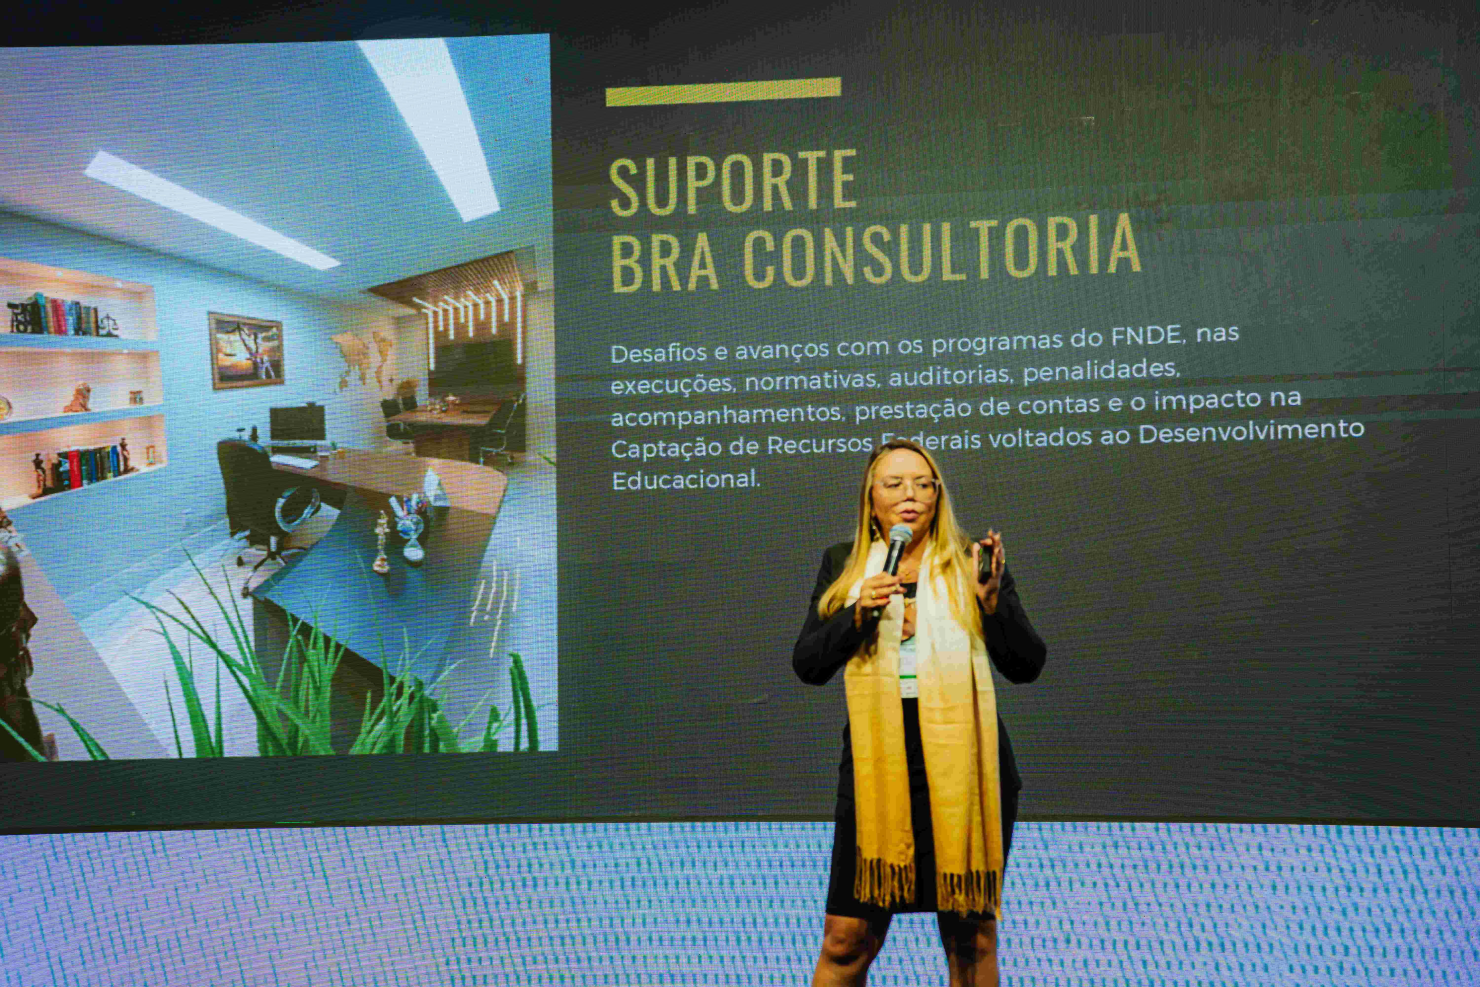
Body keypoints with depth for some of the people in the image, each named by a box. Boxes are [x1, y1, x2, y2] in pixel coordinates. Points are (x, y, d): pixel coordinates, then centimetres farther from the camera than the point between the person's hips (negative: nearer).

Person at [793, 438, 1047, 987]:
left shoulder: (973, 563, 5)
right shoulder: (842, 565, 8)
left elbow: (1027, 666, 1)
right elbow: (807, 665, 3)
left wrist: (991, 599, -14)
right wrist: (859, 613, -12)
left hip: (963, 766, 0)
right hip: (876, 765, 0)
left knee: (971, 936, 9)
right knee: (846, 940, 0)